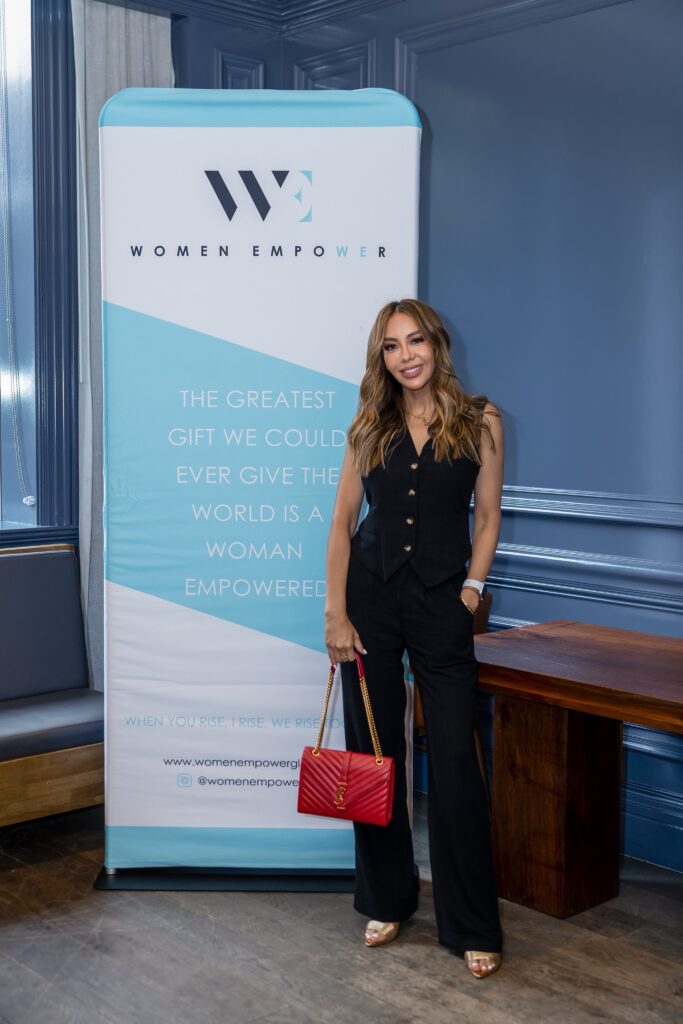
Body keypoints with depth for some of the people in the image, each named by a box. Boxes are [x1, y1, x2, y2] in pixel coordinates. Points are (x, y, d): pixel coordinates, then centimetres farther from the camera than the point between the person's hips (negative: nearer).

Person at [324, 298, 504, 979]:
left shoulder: (479, 421, 1)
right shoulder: (369, 429, 5)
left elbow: (487, 516, 6)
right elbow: (342, 523, 3)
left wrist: (472, 588, -5)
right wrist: (336, 615, -3)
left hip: (441, 604, -2)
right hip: (371, 597, 2)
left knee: (454, 760, -3)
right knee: (373, 752, 8)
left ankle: (472, 928, 10)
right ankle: (386, 901, 26)